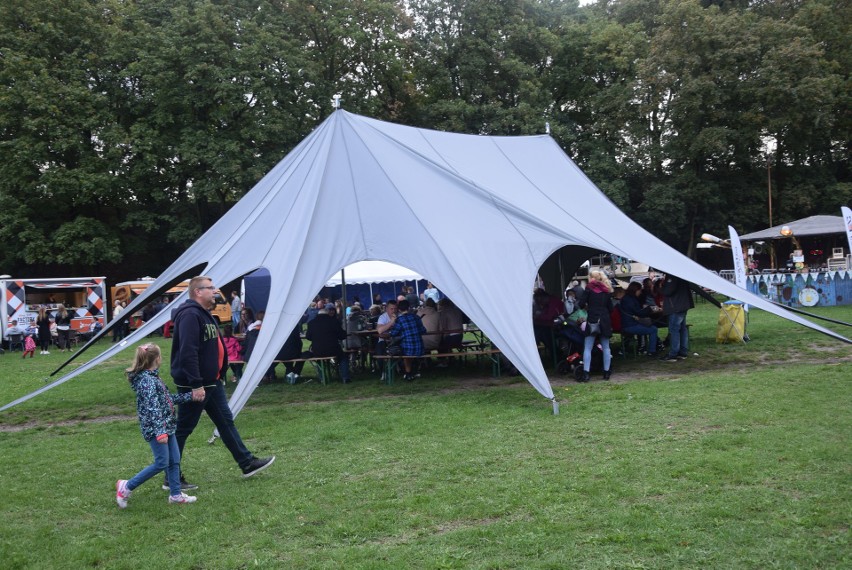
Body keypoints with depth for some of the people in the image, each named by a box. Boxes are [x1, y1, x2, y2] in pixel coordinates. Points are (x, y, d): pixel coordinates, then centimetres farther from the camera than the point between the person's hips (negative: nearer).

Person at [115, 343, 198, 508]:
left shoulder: (152, 377, 12)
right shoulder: (147, 381, -19)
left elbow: (168, 399, 22)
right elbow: (152, 408, -25)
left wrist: (189, 396, 24)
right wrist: (160, 432, -30)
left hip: (166, 425, 10)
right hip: (155, 428, -10)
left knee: (175, 460, 11)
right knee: (162, 463, -6)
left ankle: (175, 494, 21)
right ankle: (126, 486, 5)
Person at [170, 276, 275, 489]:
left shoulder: (205, 314, 14)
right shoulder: (190, 315, -20)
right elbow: (188, 352, -27)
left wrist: (218, 376, 22)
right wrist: (196, 385, -29)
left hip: (212, 381, 10)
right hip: (194, 385, -10)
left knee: (226, 421, 14)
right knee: (183, 429, 0)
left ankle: (247, 463, 22)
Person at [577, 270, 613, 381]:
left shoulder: (589, 288, -3)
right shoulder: (606, 290, 9)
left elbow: (581, 304, -7)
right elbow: (610, 308, 11)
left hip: (592, 320, -4)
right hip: (605, 321, 4)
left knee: (587, 348, -2)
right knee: (605, 347, 11)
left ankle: (586, 373, -10)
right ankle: (607, 372, 11)